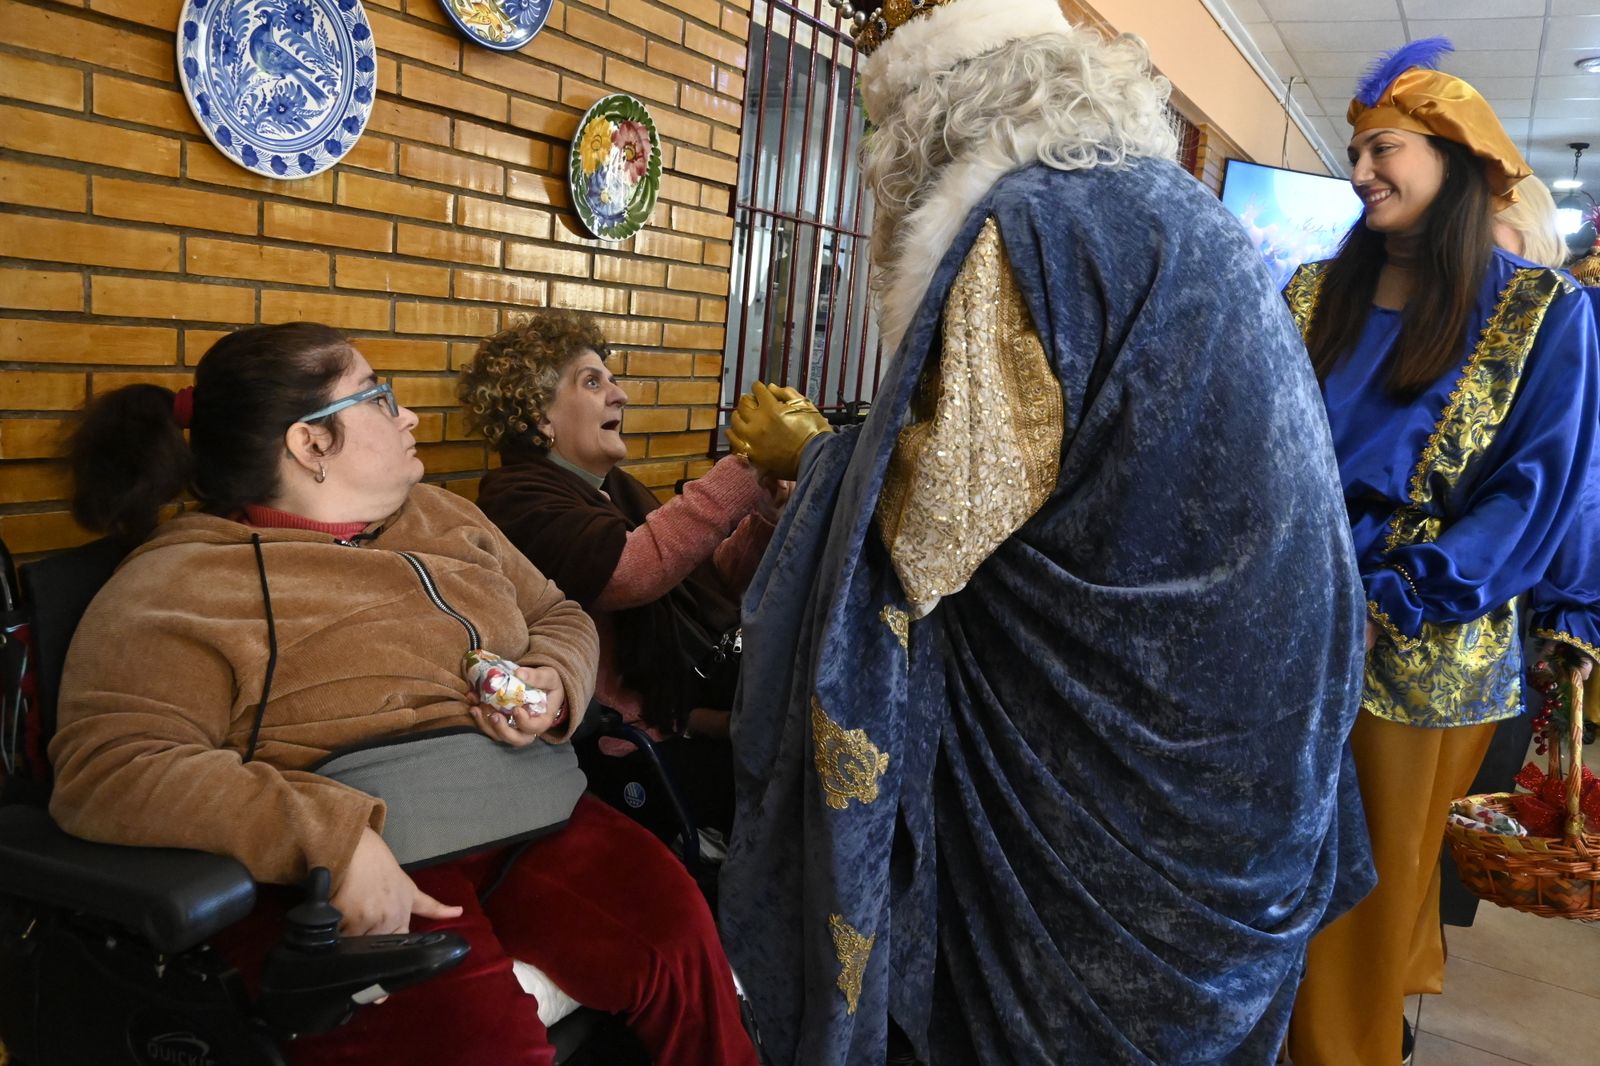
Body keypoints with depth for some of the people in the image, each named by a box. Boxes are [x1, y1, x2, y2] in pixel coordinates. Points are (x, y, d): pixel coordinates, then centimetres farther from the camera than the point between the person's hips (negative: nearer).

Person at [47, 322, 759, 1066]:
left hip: (532, 811, 6)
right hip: (372, 859, -5)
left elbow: (560, 617, 24)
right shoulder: (179, 585, -3)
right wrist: (333, 838, -25)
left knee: (681, 942, -19)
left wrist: (552, 685, 0)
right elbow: (106, 768, -15)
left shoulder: (441, 515, 18)